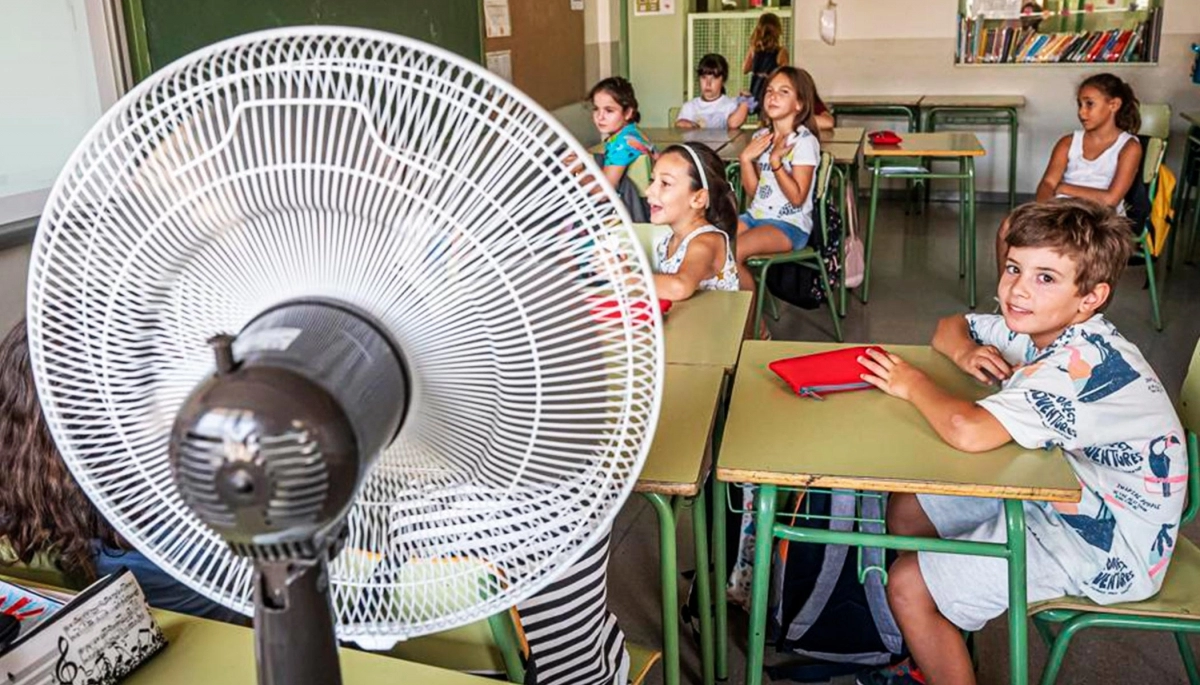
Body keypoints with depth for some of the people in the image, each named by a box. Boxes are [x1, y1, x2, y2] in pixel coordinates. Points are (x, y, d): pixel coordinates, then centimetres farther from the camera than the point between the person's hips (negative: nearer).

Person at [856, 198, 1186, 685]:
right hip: (1055, 498, 9)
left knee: (908, 585, -11)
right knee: (905, 509, 13)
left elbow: (968, 431, -45)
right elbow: (950, 326, 12)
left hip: (1106, 551, -9)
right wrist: (967, 353, -12)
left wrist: (913, 384, -25)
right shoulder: (1036, 328, -5)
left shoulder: (1083, 366, -32)